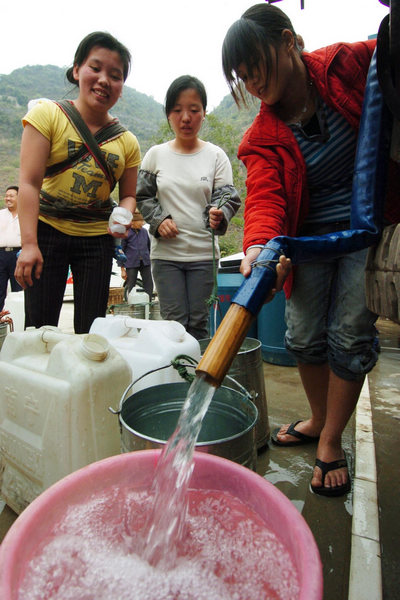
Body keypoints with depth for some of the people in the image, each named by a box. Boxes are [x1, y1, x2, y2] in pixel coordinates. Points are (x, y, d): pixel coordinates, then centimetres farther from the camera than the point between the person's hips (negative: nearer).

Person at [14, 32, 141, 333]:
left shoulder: (127, 141, 4)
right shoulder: (47, 115, -4)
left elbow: (128, 195, 11)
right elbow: (29, 182, -10)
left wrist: (124, 217, -13)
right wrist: (29, 244, -19)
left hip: (98, 239, 3)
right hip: (47, 230, -2)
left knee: (90, 330, 4)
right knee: (39, 327, -2)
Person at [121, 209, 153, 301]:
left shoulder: (144, 231, 7)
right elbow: (121, 251, -2)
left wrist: (149, 259, 22)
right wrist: (122, 269, -3)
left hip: (145, 263, 4)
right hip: (131, 264, -4)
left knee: (149, 285, 2)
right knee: (130, 287, 3)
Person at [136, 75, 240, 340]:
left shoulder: (216, 155, 3)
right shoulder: (156, 154, 6)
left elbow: (228, 197, -2)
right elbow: (142, 196, 10)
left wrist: (219, 215, -24)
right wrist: (158, 220, -8)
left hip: (204, 253, 0)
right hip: (166, 252, 1)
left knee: (199, 324, 4)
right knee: (174, 323, 1)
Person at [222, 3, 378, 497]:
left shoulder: (348, 64, -5)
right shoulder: (262, 138, -3)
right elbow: (264, 197, -19)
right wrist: (260, 244, -39)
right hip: (310, 238, 3)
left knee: (349, 335, -3)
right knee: (304, 336, 3)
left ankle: (331, 442, 17)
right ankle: (318, 419, 32)